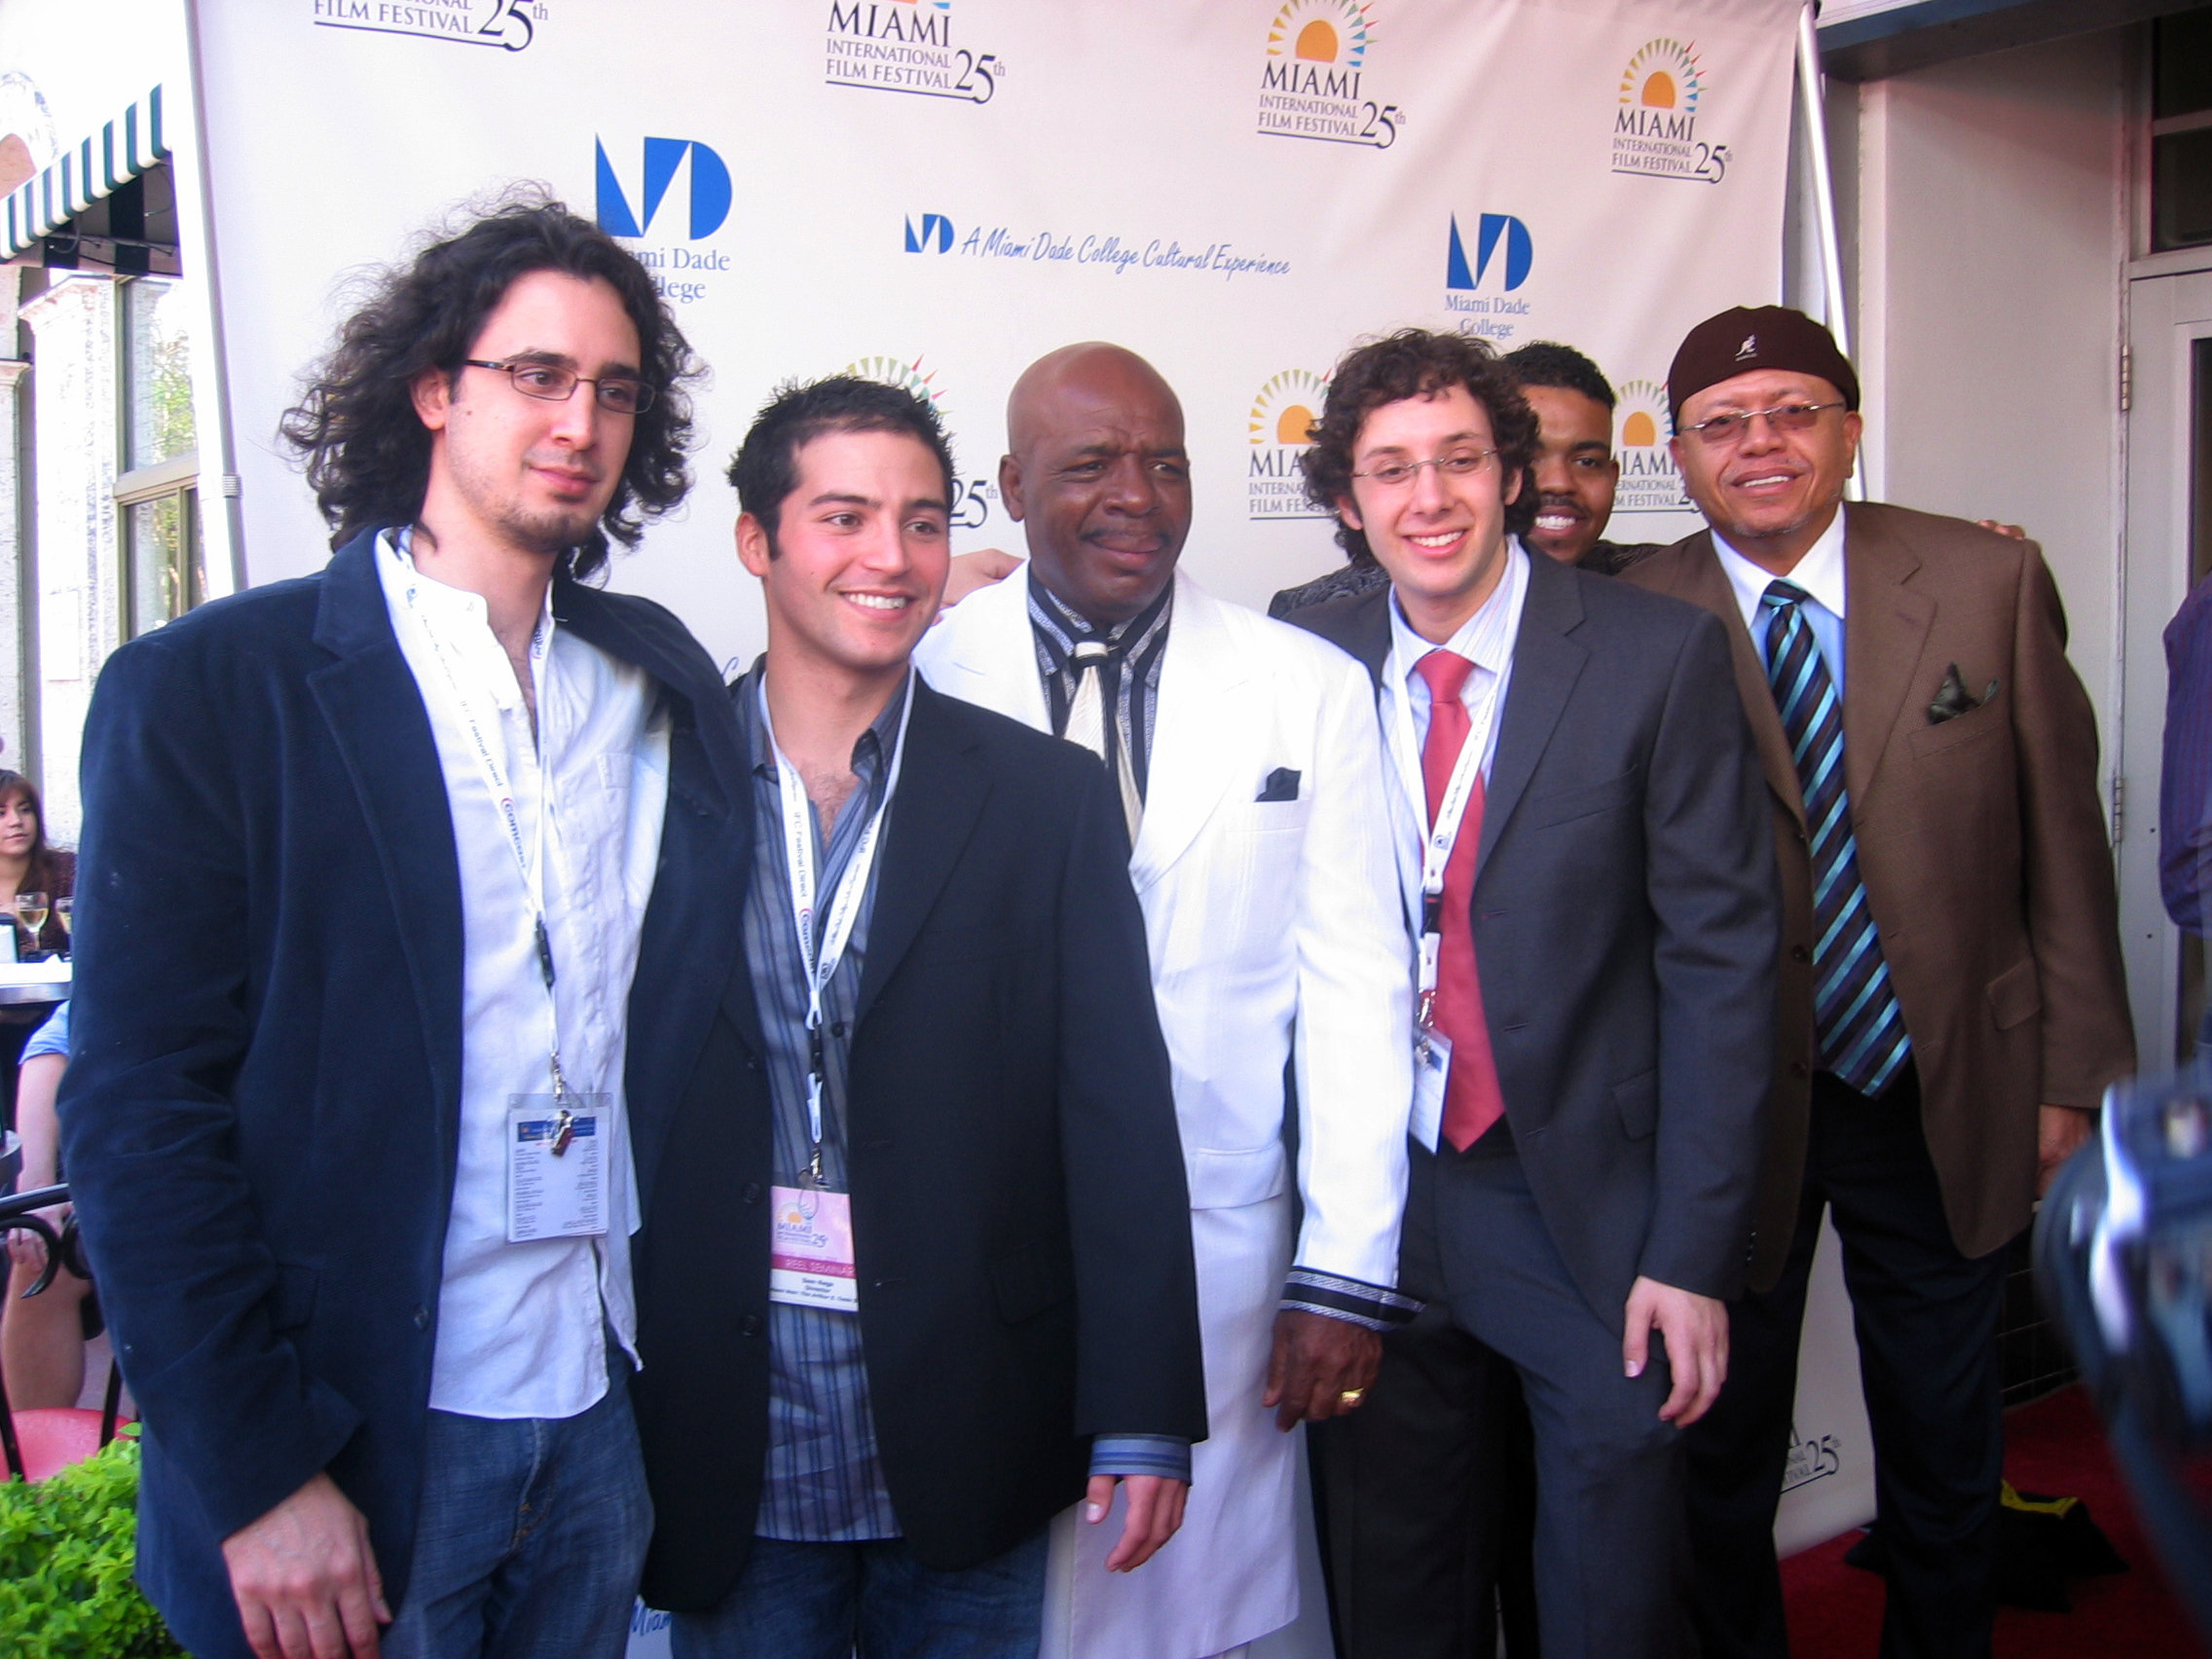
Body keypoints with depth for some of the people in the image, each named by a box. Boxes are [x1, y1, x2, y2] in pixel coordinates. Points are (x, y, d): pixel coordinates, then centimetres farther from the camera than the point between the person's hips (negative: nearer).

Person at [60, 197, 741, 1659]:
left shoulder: (666, 685, 6)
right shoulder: (203, 689, -7)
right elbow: (138, 1110, -10)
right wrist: (259, 1477, -12)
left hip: (602, 1414, 4)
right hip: (346, 1431, -4)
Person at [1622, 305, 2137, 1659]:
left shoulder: (1991, 583, -4)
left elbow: (2064, 843, 1)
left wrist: (2075, 1071, 1)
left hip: (1953, 1095, 2)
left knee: (1947, 1450, 20)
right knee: (1722, 1453, 15)